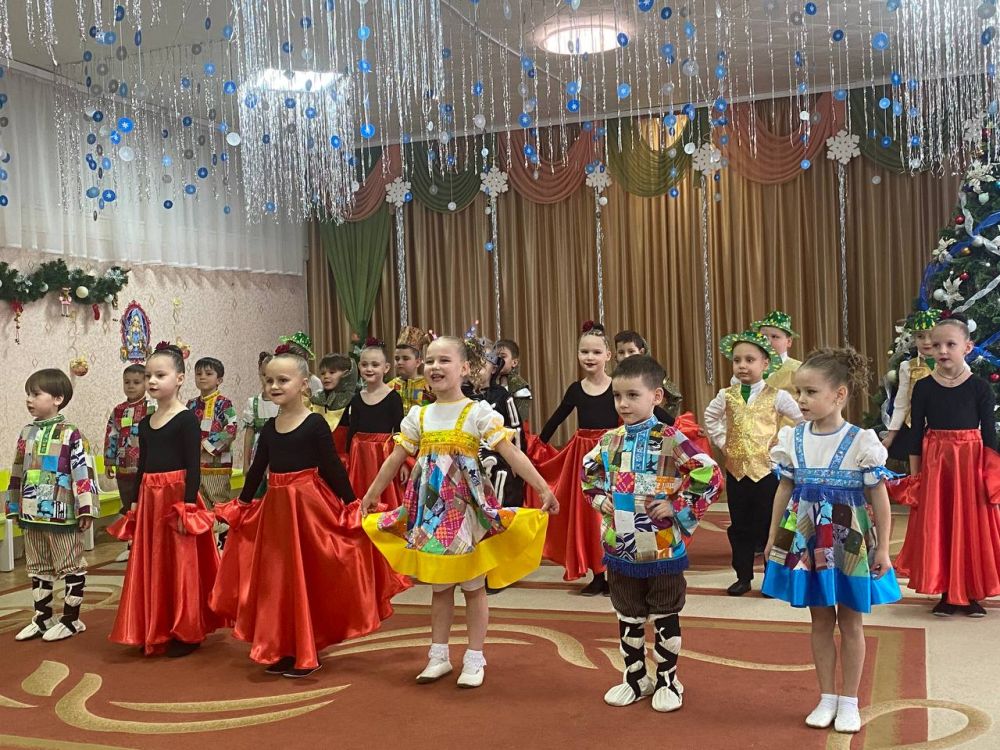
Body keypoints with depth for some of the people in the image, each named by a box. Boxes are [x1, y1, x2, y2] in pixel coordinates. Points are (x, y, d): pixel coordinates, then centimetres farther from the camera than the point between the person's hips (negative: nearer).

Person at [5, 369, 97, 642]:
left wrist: (86, 509, -17)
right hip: (32, 515, 7)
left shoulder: (70, 434, -12)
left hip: (62, 515, -7)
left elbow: (83, 472, -15)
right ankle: (42, 617, 28)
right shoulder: (27, 434, 8)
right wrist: (14, 507, 16)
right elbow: (18, 473, 15)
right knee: (37, 568, 16)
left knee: (71, 566, 5)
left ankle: (71, 619, 15)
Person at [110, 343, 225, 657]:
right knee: (151, 568, 11)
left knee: (181, 566, -1)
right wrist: (135, 503, 14)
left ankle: (186, 633, 11)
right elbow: (142, 466, 18)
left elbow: (194, 467, -13)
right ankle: (156, 631, 22)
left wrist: (188, 505, -18)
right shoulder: (145, 423, 12)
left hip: (177, 497, -7)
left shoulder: (187, 419, -9)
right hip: (149, 499, 7)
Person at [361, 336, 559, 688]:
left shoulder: (478, 412, -8)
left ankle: (474, 658, 18)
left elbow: (512, 454, -14)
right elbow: (395, 460, 15)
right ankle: (439, 655, 24)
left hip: (467, 508, -4)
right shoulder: (418, 416, 5)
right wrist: (371, 495, 20)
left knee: (473, 586, 7)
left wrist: (544, 489, -21)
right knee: (439, 585, 13)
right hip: (431, 510, 4)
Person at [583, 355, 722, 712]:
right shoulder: (609, 441, 1)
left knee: (665, 617, 11)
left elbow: (710, 475, -17)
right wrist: (600, 500, 3)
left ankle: (668, 681, 27)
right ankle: (635, 678, 33)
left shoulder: (671, 439, -15)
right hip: (620, 548, 5)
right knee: (628, 617, 17)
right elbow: (589, 473, 19)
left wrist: (678, 507, -16)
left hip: (663, 548, -5)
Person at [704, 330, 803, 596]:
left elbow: (804, 419, -5)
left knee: (770, 526, 5)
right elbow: (710, 417, 18)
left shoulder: (776, 396, -8)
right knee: (739, 527, 10)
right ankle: (743, 576, 21)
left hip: (767, 469, -3)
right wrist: (722, 442, 8)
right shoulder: (727, 396, 1)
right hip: (736, 470, 3)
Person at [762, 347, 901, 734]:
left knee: (850, 620, 9)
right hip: (807, 538, 3)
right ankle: (827, 698, 24)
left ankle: (849, 701, 21)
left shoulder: (861, 441, -12)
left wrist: (882, 548, -8)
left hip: (849, 539, -3)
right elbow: (785, 489, 7)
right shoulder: (793, 438, -1)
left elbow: (879, 498, -7)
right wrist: (773, 538, 8)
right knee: (821, 619, 12)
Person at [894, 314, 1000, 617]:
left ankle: (971, 594, 18)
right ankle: (946, 594, 16)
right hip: (934, 462, 1)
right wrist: (915, 474, 3)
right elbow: (917, 433, 4)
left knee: (971, 526, 4)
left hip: (970, 461, -1)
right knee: (937, 527, 4)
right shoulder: (923, 387, 0)